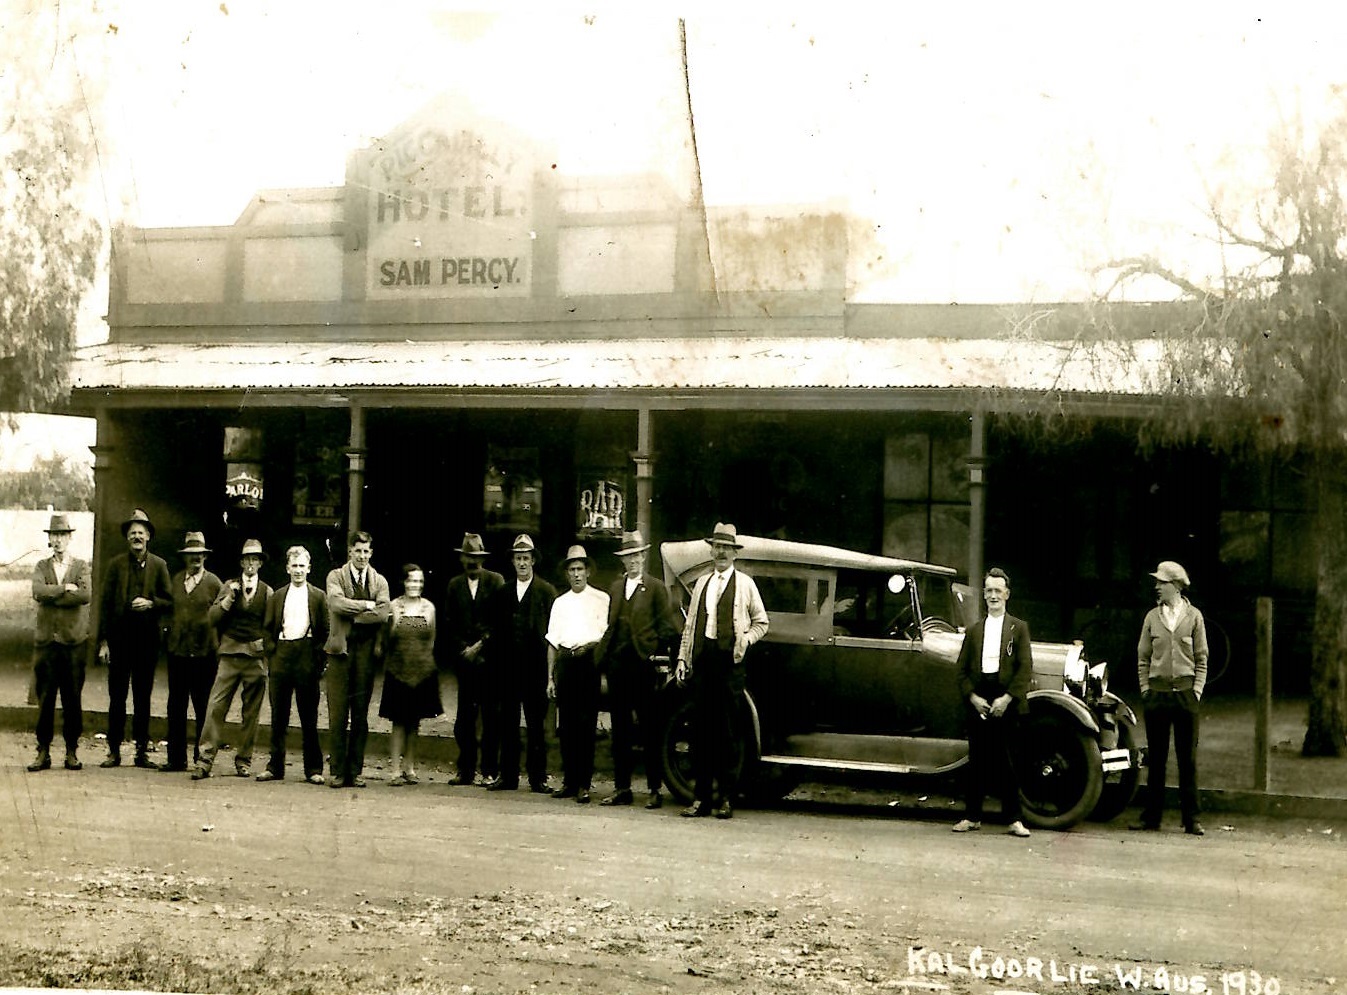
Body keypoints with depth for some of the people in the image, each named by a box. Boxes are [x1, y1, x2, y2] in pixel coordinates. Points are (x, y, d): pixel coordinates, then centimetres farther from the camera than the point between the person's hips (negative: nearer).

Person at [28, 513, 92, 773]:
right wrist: (65, 588, -10)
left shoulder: (81, 566, 7)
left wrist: (52, 595, -9)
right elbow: (38, 592, -8)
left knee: (73, 699, 1)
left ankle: (72, 752, 8)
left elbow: (85, 595, -12)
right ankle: (43, 753, 5)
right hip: (46, 640, 1)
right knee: (45, 699, 0)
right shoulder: (41, 567, 12)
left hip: (74, 641, -1)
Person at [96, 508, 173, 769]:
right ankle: (114, 751, 6)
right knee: (117, 696, 1)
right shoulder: (116, 564, 4)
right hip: (120, 637, 0)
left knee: (143, 697, 6)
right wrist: (103, 641, -3)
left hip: (147, 639, 0)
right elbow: (104, 603, 3)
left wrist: (151, 603, -14)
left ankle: (142, 751, 10)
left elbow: (170, 602, 7)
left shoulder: (159, 565, 6)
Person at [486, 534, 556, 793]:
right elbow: (496, 632, 13)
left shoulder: (546, 592, 2)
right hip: (507, 668, 4)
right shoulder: (502, 593, 14)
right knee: (507, 724, 6)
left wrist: (549, 666, -10)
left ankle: (538, 778, 5)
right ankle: (508, 775, 12)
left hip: (535, 667, -4)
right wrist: (495, 669, 4)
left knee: (536, 725, 1)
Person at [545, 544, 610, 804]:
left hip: (589, 660, -4)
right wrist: (550, 678, 12)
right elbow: (553, 642, 16)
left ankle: (584, 784, -5)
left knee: (586, 724, -7)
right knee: (566, 724, 5)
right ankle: (569, 781, 12)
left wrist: (589, 646, -18)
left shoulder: (601, 599, 6)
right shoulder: (560, 602, 18)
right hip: (565, 662, 4)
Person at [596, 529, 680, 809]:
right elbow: (610, 625, 17)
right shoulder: (615, 588, 17)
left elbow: (667, 627, 0)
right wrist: (603, 657, 8)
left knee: (650, 730, -1)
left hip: (643, 664, -5)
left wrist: (657, 652, -9)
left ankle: (655, 790, 4)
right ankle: (622, 788, 12)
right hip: (617, 664, 5)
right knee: (620, 730, 7)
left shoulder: (656, 587, 2)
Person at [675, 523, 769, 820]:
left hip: (730, 661, -3)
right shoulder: (701, 583, 17)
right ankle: (702, 797, 8)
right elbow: (690, 624, 17)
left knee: (726, 731, -2)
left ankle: (726, 798, 4)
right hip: (702, 660, 3)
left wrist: (746, 638, -8)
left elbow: (761, 622, 10)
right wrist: (683, 657, 10)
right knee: (701, 729, 3)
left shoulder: (745, 583, 6)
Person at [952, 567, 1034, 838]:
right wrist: (973, 697, -5)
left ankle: (1014, 819, 2)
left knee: (1008, 763, -2)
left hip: (1006, 704, -2)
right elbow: (962, 670, 11)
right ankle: (972, 816, 11)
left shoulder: (1018, 628, 7)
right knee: (977, 762, 5)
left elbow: (1025, 668, -1)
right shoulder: (974, 630, 15)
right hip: (978, 702, 3)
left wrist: (1007, 698, -11)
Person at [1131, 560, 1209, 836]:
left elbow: (1201, 658, 5)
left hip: (1185, 692, -1)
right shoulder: (1152, 617, 7)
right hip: (1157, 693, 1)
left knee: (1188, 759, 2)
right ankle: (1151, 817, 11)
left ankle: (1191, 820, 6)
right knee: (1156, 758, 5)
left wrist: (1197, 690, -2)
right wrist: (1145, 689, 3)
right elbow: (1143, 657, 11)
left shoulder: (1194, 616, 3)